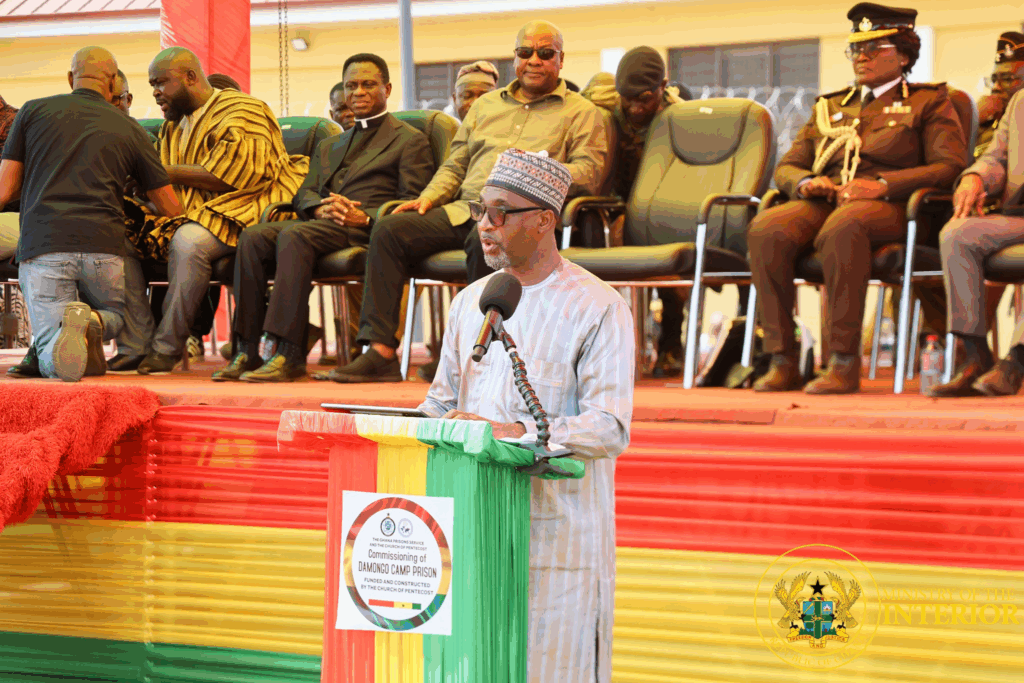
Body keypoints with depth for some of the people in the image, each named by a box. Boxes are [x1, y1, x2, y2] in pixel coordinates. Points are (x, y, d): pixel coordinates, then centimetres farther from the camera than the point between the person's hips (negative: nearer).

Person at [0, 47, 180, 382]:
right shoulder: (129, 129, 14)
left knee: (52, 362, 6)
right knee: (114, 316, 27)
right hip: (103, 246, 0)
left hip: (42, 245, 0)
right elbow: (170, 207, 18)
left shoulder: (33, 112, 12)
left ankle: (61, 328, -30)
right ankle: (91, 321, -10)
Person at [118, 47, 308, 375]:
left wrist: (166, 172, -10)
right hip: (188, 215, 8)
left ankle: (167, 348, -26)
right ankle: (137, 345, -19)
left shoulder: (241, 111, -2)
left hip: (240, 211, -8)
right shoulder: (172, 127, 24)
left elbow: (227, 176, -15)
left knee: (188, 240, -38)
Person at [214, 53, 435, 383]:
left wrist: (366, 217, -18)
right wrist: (320, 207, -6)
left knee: (293, 236, -34)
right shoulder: (329, 146, 33)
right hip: (321, 224, 6)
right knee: (253, 237, -22)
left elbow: (413, 203, -1)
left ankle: (288, 355, -41)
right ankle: (246, 351, -27)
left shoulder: (410, 140, 12)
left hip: (366, 230, -6)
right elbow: (304, 193, 20)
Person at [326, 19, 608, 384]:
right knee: (389, 228, -17)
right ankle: (380, 350, -24)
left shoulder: (581, 113, 11)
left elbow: (589, 172, -3)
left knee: (485, 240, -41)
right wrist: (428, 197, 7)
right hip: (462, 210, 6)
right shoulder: (486, 104, 27)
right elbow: (454, 165, 26)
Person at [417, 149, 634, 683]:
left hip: (559, 525, -5)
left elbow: (610, 429, -14)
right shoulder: (471, 302, 15)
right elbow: (443, 401, 22)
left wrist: (513, 433, -25)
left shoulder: (598, 308, -6)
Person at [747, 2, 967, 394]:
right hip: (823, 201, 5)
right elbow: (786, 167, 25)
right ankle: (783, 359, -28)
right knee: (766, 229, -30)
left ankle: (844, 362, -38)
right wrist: (805, 182, -1)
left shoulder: (928, 103, 15)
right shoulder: (830, 107, 30)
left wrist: (883, 184, -14)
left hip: (888, 207, -5)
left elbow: (951, 167, 0)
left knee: (841, 228, -41)